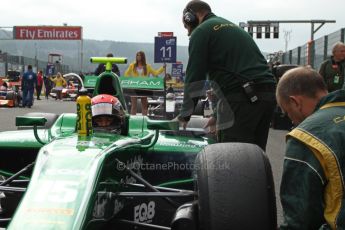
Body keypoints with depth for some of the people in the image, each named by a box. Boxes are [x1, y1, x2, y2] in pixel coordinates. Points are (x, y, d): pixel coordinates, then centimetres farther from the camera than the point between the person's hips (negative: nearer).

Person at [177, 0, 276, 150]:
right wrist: (218, 115, 35)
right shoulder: (233, 27, 30)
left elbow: (194, 77, 0)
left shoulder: (201, 31, 4)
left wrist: (184, 115, 11)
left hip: (242, 97, -8)